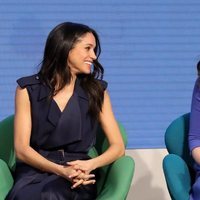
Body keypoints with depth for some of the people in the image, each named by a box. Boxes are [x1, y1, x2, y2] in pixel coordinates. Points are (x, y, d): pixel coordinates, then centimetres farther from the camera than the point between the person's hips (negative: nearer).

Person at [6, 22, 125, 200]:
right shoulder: (28, 90, 5)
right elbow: (22, 149, -1)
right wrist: (61, 170, -18)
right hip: (35, 170, 0)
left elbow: (118, 146, 7)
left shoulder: (96, 91, 11)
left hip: (78, 175, 0)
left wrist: (89, 165, -15)